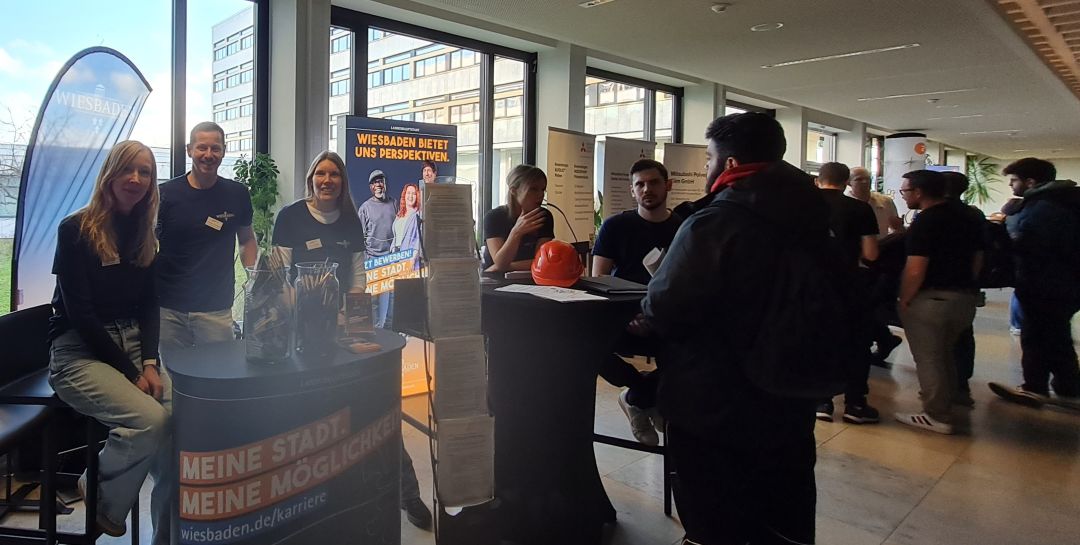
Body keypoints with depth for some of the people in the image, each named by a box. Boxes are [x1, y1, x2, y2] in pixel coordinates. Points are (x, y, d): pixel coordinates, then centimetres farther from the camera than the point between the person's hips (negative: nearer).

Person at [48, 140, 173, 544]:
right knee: (150, 418, -30)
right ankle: (100, 495, 2)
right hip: (79, 352, -4)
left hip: (133, 345, 5)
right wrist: (131, 372, -15)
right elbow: (80, 313, -12)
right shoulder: (75, 230, -6)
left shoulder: (146, 237, 11)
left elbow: (149, 308, 8)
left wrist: (150, 363, -9)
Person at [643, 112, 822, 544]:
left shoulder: (713, 224, -22)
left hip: (714, 411, -7)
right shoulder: (814, 220, 4)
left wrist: (644, 320, 2)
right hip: (790, 403, 7)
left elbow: (663, 312, -20)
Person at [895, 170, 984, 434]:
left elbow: (915, 271, -23)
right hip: (965, 298, 9)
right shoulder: (968, 214, 10)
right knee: (944, 353, 25)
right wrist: (964, 284, 21)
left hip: (931, 299, -9)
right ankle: (945, 400, 38)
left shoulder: (925, 221, -18)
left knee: (928, 358, 3)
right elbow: (977, 259, 16)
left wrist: (903, 302, -12)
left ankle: (938, 416, 11)